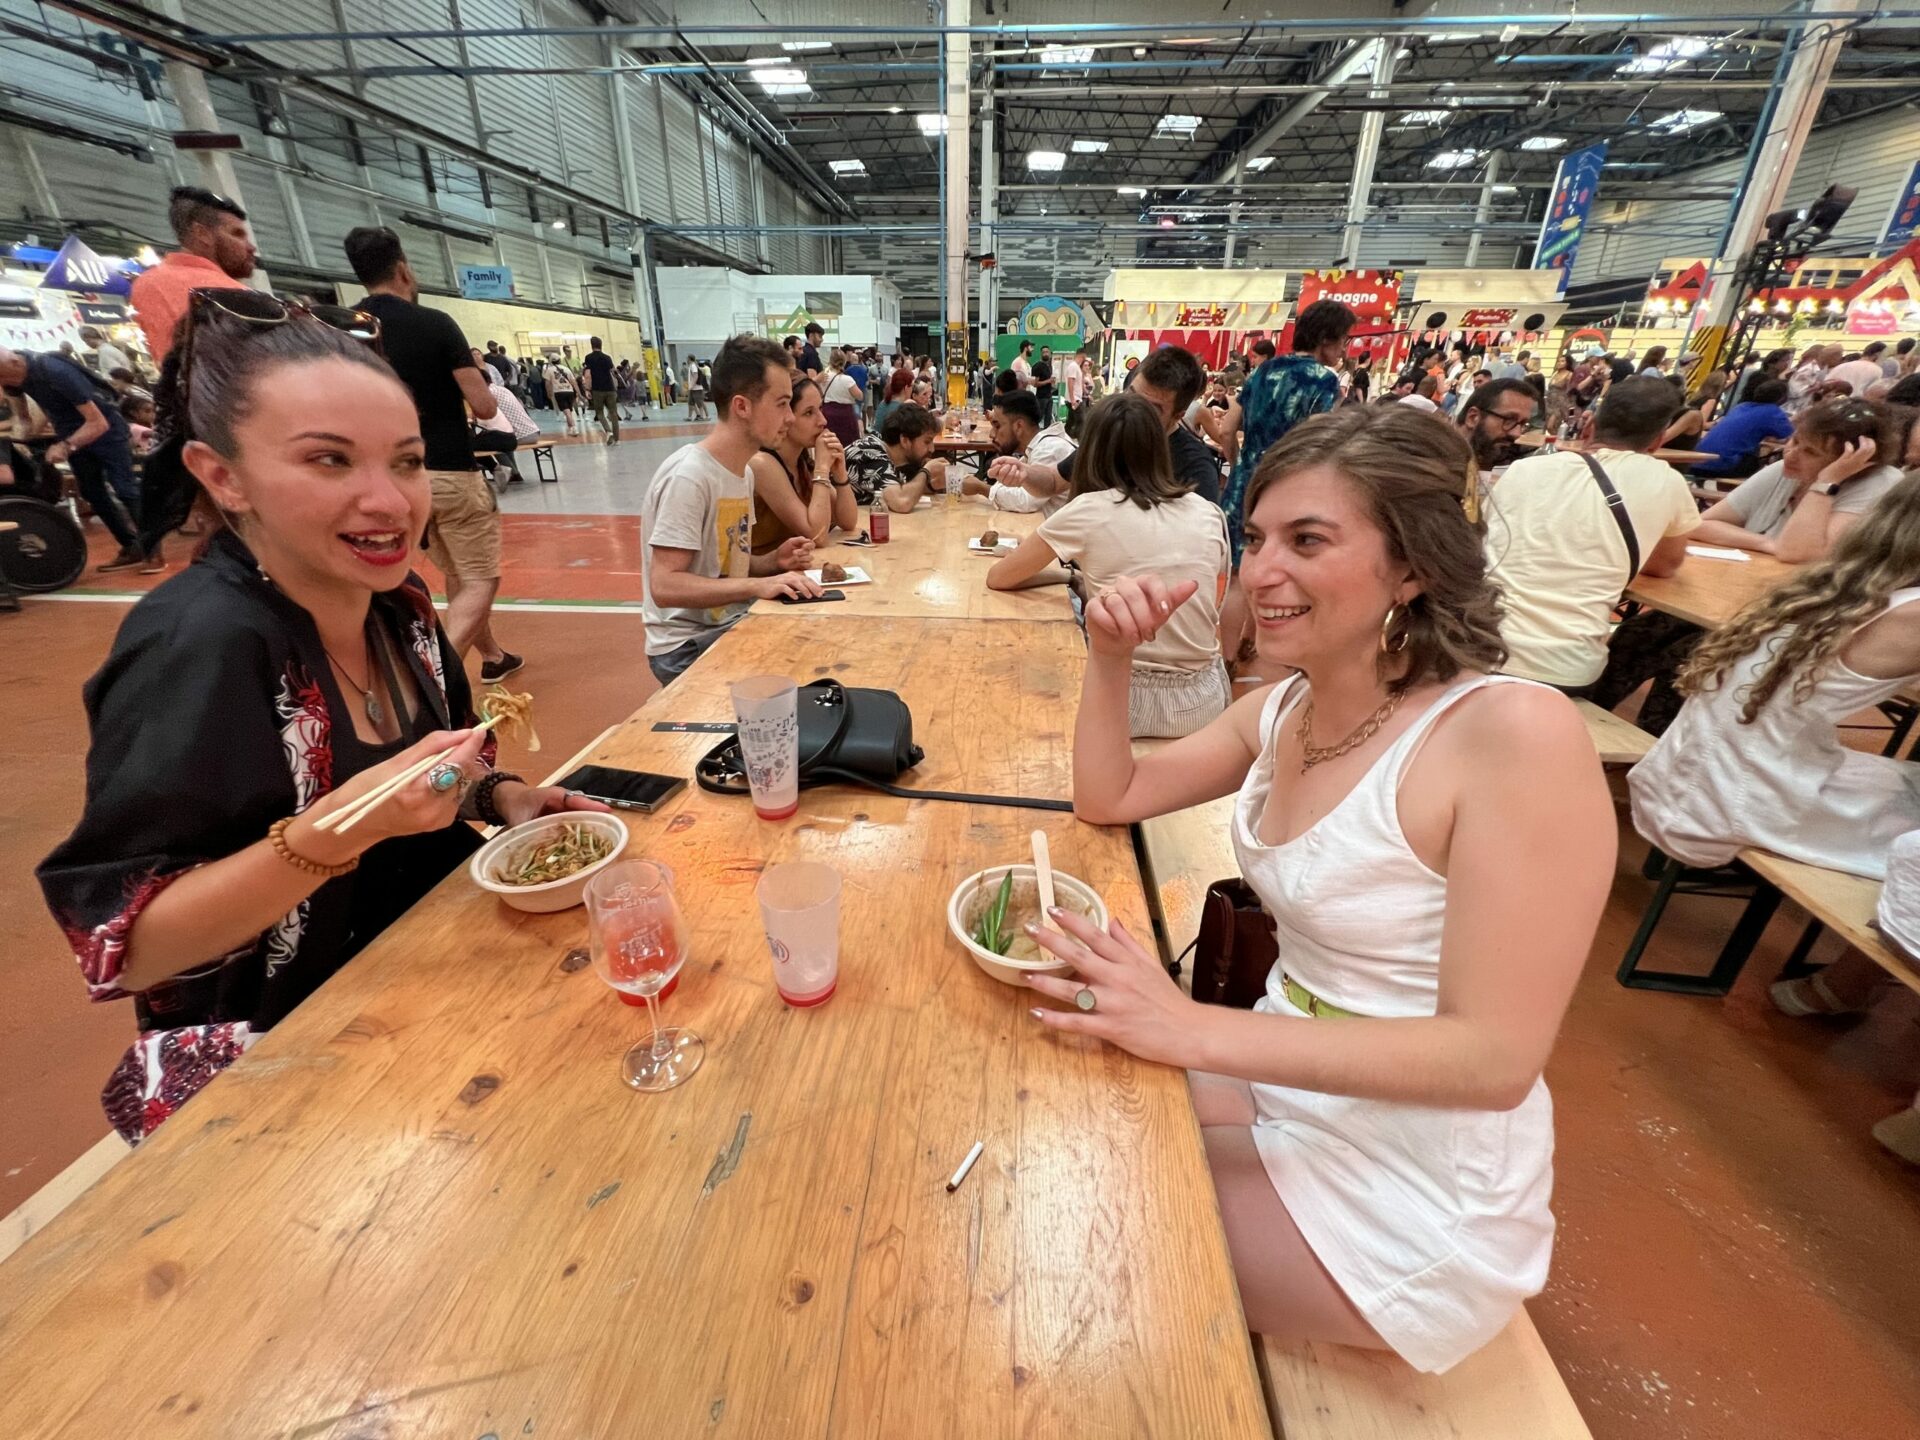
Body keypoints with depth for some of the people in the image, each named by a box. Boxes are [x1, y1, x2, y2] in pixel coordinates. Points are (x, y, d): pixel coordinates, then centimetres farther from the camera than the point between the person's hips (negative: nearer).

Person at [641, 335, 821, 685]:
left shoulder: (743, 472, 6)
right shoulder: (689, 476, -20)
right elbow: (665, 586, -25)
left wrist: (773, 562, -4)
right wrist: (758, 585, -31)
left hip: (730, 624, 8)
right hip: (689, 646, -8)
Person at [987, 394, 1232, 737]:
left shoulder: (1089, 510, -9)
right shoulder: (1210, 514, 3)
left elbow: (998, 578, 0)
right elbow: (1218, 616, 15)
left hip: (1131, 702, -4)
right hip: (1204, 703, 5)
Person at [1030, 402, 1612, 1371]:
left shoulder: (1516, 735, -24)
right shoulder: (1283, 708, -2)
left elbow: (1496, 1057, -25)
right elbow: (1107, 799, 3)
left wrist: (1196, 1032, -33)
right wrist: (1110, 658, -13)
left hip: (1414, 1186, -6)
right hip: (1283, 1085, 6)